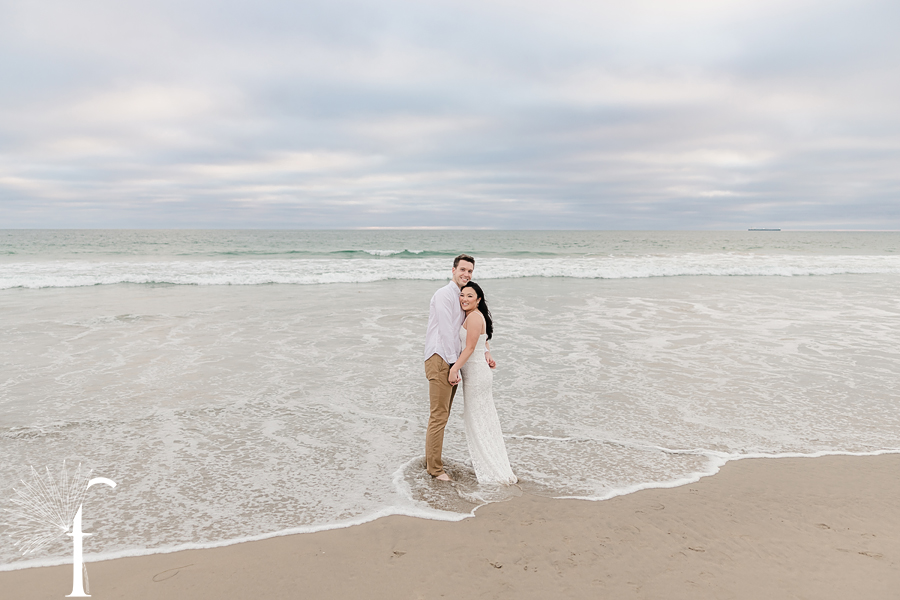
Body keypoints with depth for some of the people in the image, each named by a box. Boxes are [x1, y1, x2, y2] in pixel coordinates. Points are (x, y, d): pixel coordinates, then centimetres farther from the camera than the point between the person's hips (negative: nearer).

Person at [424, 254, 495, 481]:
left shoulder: (462, 298, 20)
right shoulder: (444, 295, -9)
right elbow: (446, 331, -15)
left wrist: (485, 352, 13)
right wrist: (453, 364, -17)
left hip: (452, 362, 9)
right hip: (439, 360, -9)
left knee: (442, 414, 15)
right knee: (439, 416, -6)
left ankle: (431, 459, 26)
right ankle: (435, 468, 2)